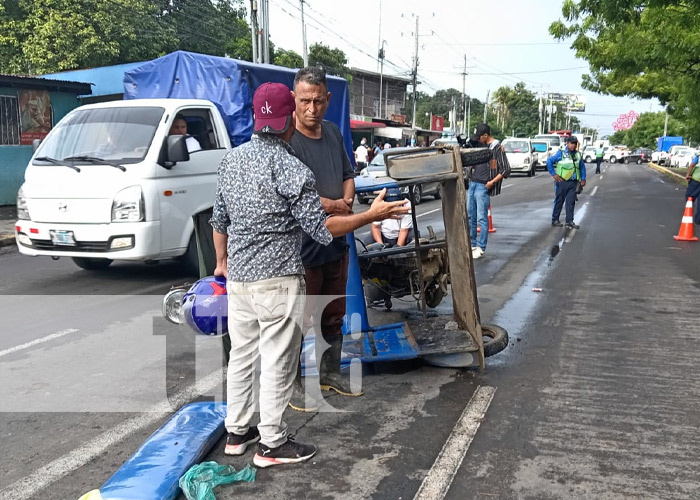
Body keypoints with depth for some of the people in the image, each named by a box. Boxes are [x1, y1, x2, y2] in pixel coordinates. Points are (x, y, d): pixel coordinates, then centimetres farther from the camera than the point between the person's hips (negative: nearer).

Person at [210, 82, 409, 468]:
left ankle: (236, 432, 29)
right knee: (277, 363, 3)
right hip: (277, 281, -7)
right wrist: (372, 216, -9)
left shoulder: (231, 159, 6)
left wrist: (221, 261, 26)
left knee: (241, 355, 17)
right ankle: (272, 444, 14)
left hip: (237, 278, 7)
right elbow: (321, 229, -15)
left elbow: (219, 219, 14)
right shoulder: (291, 169, -16)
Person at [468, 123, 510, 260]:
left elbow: (506, 169, -10)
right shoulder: (480, 146, 14)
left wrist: (492, 182, -14)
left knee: (482, 219, -4)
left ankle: (481, 248, 1)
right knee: (470, 217, 11)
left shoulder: (497, 148, -8)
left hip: (483, 187, -8)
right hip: (472, 184, 8)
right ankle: (472, 244, 19)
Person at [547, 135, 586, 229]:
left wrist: (583, 179, 12)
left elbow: (582, 167, 20)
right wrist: (554, 174, -9)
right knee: (559, 201, 4)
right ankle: (555, 220, 14)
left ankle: (569, 222, 4)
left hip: (573, 183, 4)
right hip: (562, 182, -4)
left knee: (571, 202, 2)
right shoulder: (560, 153, -5)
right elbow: (549, 161, -6)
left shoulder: (578, 155, 11)